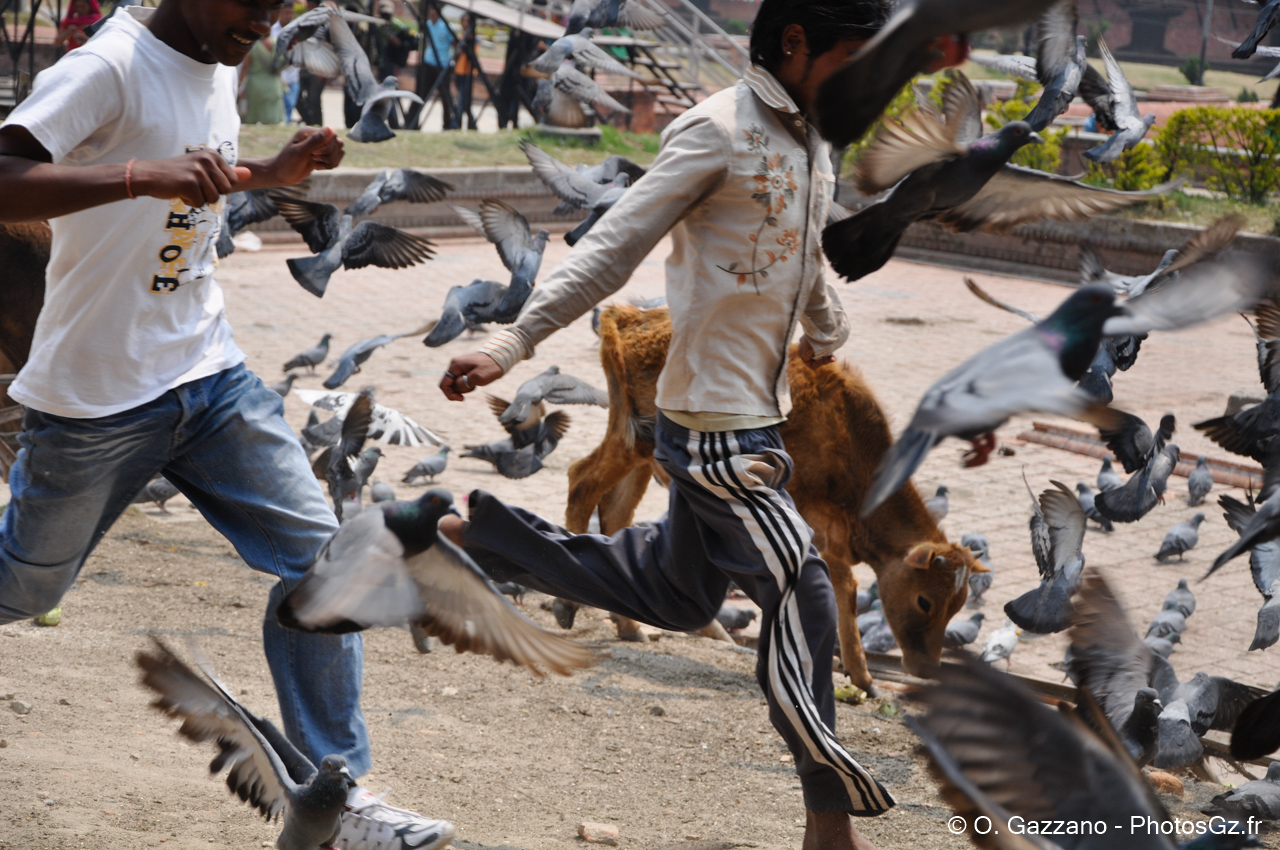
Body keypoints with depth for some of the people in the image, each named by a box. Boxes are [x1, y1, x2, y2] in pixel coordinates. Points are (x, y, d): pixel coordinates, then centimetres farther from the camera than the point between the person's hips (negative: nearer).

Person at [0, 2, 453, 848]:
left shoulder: (220, 70, 5)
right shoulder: (110, 68, -21)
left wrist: (273, 173, 7)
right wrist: (141, 174, -47)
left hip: (211, 374, 7)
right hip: (97, 397, -7)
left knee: (318, 555, -2)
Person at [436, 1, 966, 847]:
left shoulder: (810, 143, 10)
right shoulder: (719, 131, -16)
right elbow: (614, 246, -20)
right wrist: (517, 341, -26)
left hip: (754, 417, 10)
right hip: (716, 427, -10)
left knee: (677, 595, 21)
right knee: (801, 597, -8)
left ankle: (483, 532, 31)